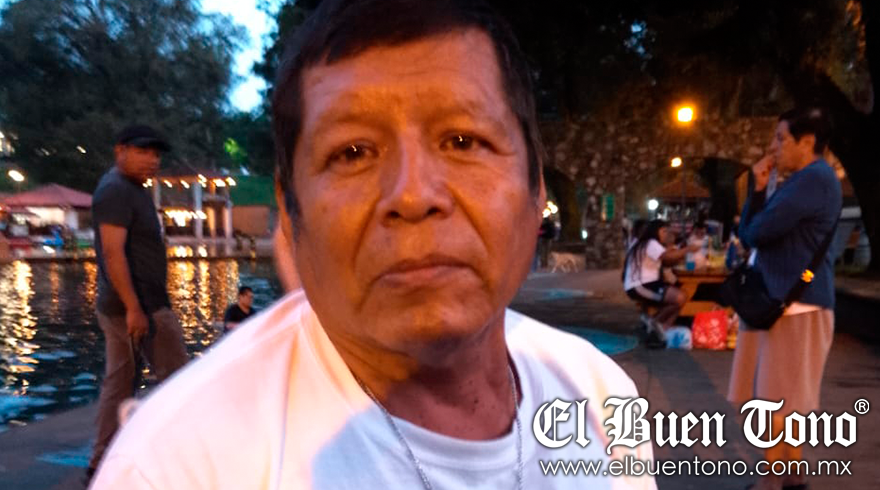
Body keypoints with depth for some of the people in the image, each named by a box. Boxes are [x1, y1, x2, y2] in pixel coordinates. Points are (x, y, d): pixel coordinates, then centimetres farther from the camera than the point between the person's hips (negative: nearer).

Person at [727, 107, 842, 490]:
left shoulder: (813, 179, -15)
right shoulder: (801, 181, 19)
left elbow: (755, 233, -20)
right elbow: (748, 230, 15)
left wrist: (747, 232, 4)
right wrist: (758, 188, 4)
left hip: (793, 301, -10)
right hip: (781, 298, 10)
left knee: (774, 399, -3)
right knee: (784, 396, 16)